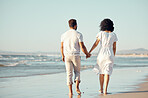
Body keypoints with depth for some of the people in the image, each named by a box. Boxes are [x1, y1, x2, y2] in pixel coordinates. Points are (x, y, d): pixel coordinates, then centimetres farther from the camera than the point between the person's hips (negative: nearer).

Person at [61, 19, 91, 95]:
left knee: (69, 74, 5)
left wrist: (63, 56, 24)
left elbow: (62, 47, 10)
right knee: (77, 72, 16)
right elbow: (82, 47, -10)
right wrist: (87, 54, 6)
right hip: (76, 56, -2)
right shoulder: (78, 34, -7)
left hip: (67, 56, 2)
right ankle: (77, 87, 0)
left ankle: (70, 91, 2)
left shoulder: (64, 35, 4)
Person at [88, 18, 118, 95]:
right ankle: (105, 90, -10)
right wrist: (113, 57, 15)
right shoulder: (113, 35, 3)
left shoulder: (101, 33, -2)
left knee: (101, 72, 15)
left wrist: (89, 52, -2)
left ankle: (101, 89, 22)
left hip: (101, 55, 0)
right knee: (107, 73, -1)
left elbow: (96, 44, -6)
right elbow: (114, 47, 6)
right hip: (110, 55, 0)